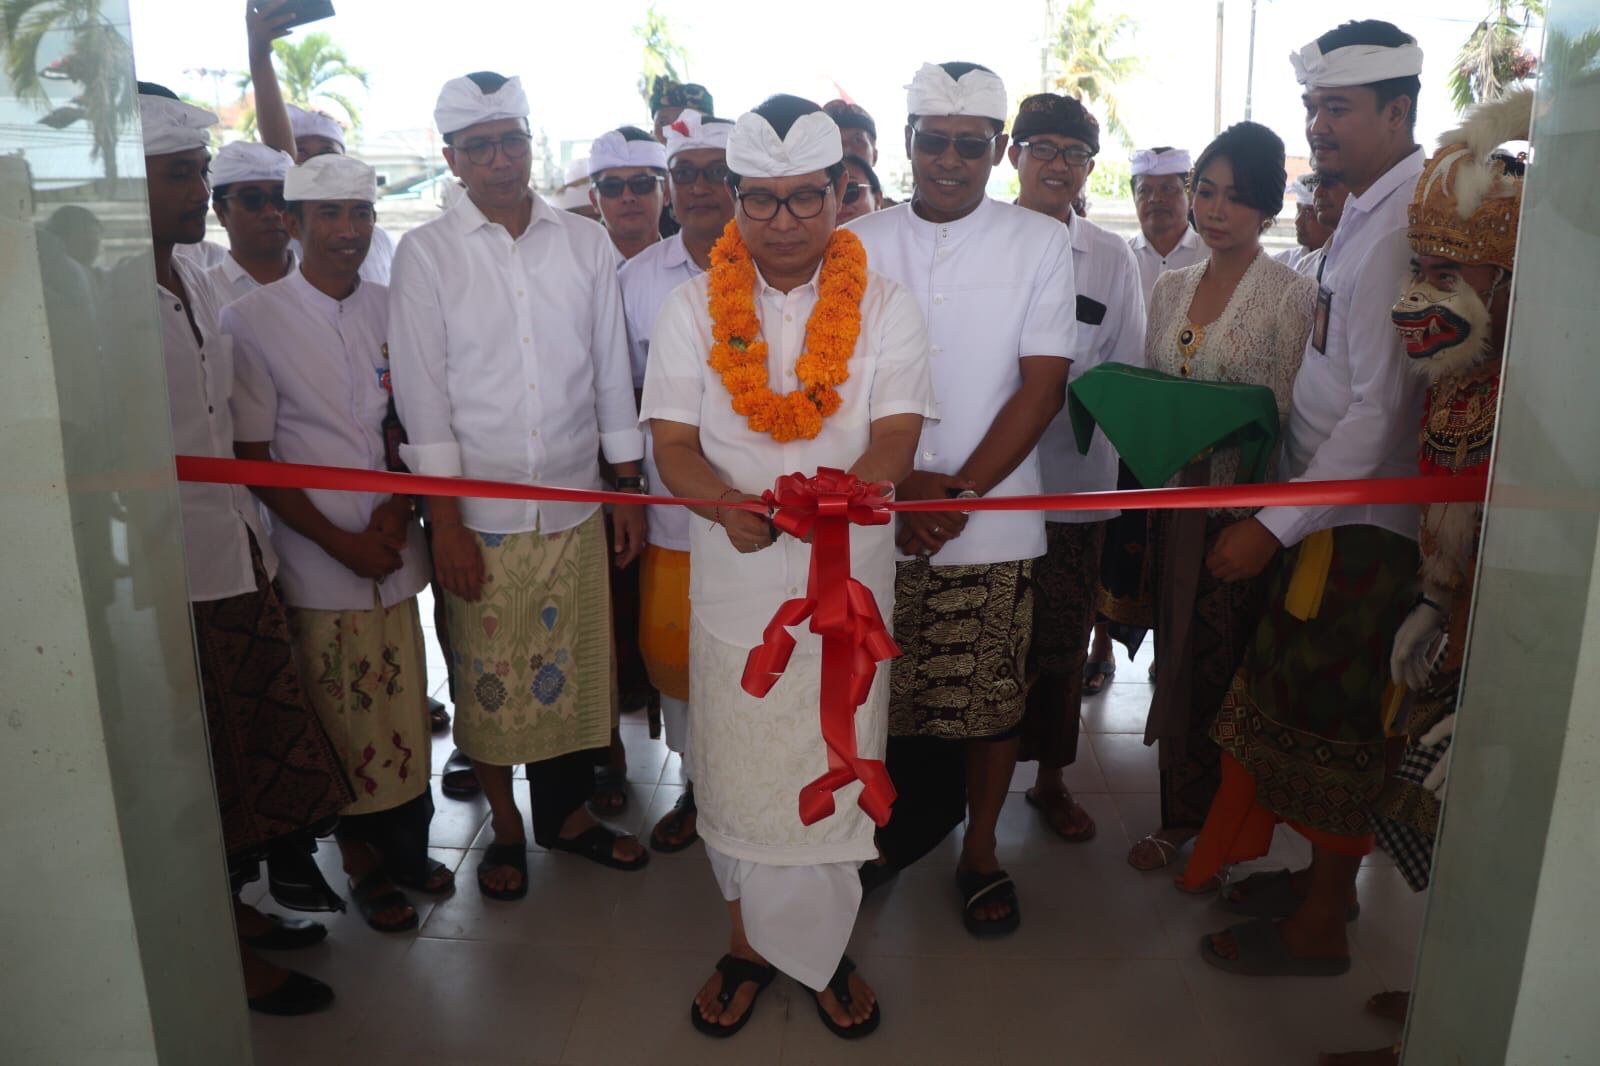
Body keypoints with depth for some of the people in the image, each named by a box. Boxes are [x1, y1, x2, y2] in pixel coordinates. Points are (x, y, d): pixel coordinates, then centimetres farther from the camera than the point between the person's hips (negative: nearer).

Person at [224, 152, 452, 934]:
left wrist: (400, 505, -5)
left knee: (404, 708, 11)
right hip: (317, 557, -3)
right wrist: (340, 542, -10)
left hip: (396, 549, 3)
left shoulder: (391, 310, 5)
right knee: (341, 718, 7)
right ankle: (365, 865, 26)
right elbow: (252, 456, -6)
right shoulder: (250, 320, -6)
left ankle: (408, 846, 31)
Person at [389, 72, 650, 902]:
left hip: (574, 505, 2)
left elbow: (611, 373, 9)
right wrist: (445, 523, -9)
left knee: (574, 669, 10)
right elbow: (422, 396, -5)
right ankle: (504, 825, 30)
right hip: (478, 514, -2)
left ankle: (565, 813, 33)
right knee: (488, 679, 8)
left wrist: (628, 488, 7)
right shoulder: (425, 254, -1)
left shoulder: (585, 243, 6)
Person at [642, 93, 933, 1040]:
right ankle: (750, 943, 34)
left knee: (834, 774, 9)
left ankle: (822, 949, 33)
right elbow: (674, 443, -4)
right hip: (734, 582, 1)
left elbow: (895, 443, -9)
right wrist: (731, 507, -25)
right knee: (738, 769, 11)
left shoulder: (885, 307, 2)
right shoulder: (696, 307, 3)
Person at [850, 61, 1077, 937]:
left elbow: (1042, 386, -4)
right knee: (883, 699, 10)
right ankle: (894, 830, 34)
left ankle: (980, 850, 29)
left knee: (990, 700, 7)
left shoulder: (1040, 244, 0)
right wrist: (901, 486, -10)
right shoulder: (857, 246, 4)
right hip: (874, 515, 1)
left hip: (992, 522, -1)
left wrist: (959, 493, -12)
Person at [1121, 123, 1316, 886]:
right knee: (1177, 658, 13)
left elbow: (1289, 417, -10)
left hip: (1243, 506, -5)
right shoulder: (1171, 288, 10)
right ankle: (1179, 815, 30)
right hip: (1174, 500, 5)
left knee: (1224, 666, 2)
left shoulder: (1293, 294, -7)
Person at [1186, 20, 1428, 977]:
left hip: (1359, 525, -9)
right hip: (1331, 512, 9)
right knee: (1310, 707, 19)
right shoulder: (1368, 216, 12)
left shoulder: (1400, 229, -19)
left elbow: (1380, 408, -23)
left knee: (1330, 721, 4)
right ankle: (1327, 878, 37)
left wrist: (1276, 524, -21)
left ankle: (1319, 928, 22)